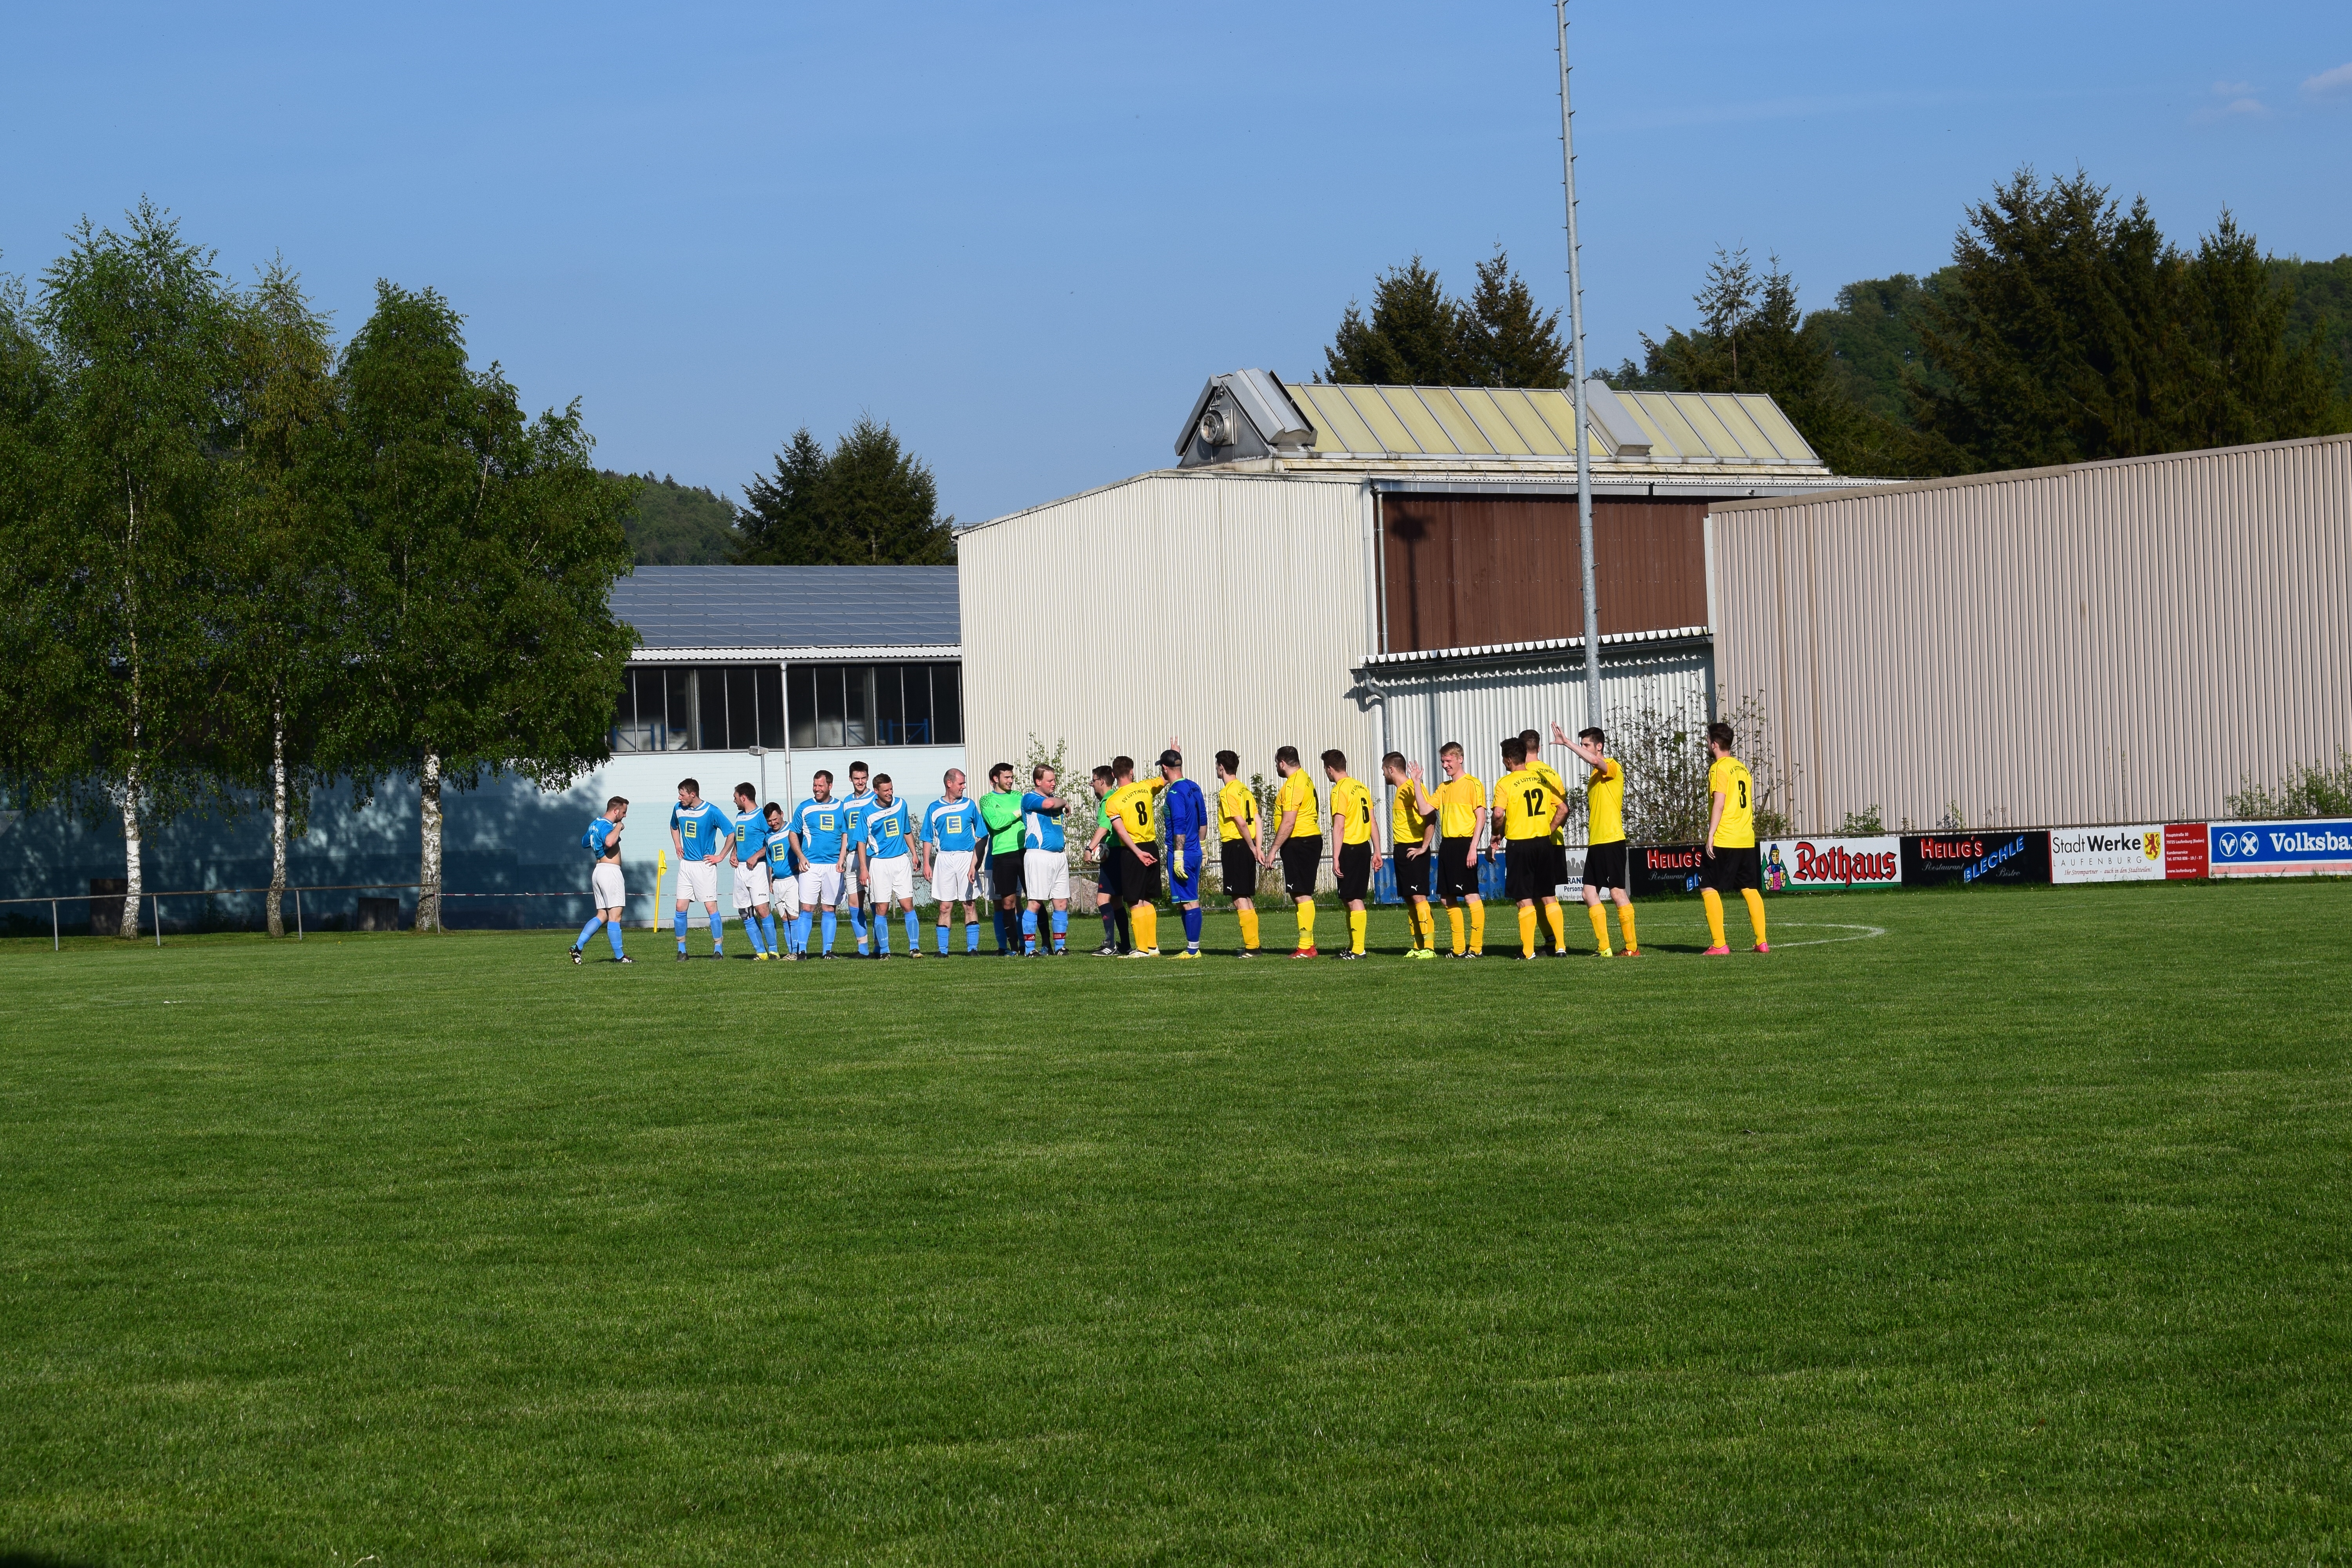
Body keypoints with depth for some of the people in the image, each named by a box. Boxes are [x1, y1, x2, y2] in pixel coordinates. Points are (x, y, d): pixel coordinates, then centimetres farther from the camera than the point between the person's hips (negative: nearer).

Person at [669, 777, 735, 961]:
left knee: (711, 907, -6)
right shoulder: (678, 809, 5)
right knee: (681, 908, 1)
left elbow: (732, 833, -8)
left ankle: (718, 949, 0)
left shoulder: (711, 812, -12)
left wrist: (721, 856, -7)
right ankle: (681, 949, 9)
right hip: (686, 864, 5)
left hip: (705, 865, -5)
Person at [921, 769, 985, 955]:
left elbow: (980, 836, 7)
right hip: (944, 858, 0)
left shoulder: (970, 806, 8)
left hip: (967, 858, 0)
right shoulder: (935, 809, 9)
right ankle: (942, 950, 1)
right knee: (945, 907, -1)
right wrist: (926, 864, -1)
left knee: (970, 904, -2)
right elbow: (928, 839, 9)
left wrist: (976, 863, -3)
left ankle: (973, 947, 0)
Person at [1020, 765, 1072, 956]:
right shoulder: (1030, 799, -4)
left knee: (1062, 903, 5)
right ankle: (1029, 948, -5)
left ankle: (1060, 946, 12)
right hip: (1039, 856, -8)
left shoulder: (1055, 800, 21)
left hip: (1059, 856, 8)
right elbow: (1049, 804, -23)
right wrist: (1064, 802, -3)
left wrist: (1064, 844, 16)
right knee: (1036, 903, -8)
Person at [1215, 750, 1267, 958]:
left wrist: (1253, 848, -10)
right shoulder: (1245, 790, 14)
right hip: (1247, 846, 9)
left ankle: (1251, 947, -7)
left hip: (1234, 846, -9)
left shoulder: (1227, 792, -12)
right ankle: (1252, 944, 18)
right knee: (1245, 898, 15)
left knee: (1239, 899, -6)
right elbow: (1256, 820, 10)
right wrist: (1257, 848, 8)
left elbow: (1241, 823, -17)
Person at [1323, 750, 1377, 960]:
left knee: (1353, 899, -6)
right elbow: (1373, 822, 15)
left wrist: (1336, 859, -16)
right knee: (1351, 899, 15)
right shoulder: (1361, 787, 12)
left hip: (1349, 848, -8)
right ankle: (1353, 946, 19)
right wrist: (1377, 851, 19)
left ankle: (1358, 950, -7)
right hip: (1364, 847, 8)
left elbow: (1339, 827, -16)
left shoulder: (1340, 791, -12)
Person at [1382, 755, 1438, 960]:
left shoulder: (1412, 788, -14)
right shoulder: (1401, 790, 16)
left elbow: (1429, 816, -22)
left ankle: (1429, 947, -14)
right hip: (1401, 850, 10)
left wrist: (1424, 847, -20)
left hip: (1414, 851, -10)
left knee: (1418, 896, -12)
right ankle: (1418, 946, 14)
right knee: (1408, 898, 10)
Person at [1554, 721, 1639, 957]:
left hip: (1612, 841, -9)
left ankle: (1632, 947, -6)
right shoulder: (1595, 774, 19)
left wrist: (1567, 743, -33)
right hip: (1595, 842, 9)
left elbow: (1595, 760, -31)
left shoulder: (1612, 767, -8)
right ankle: (1604, 947, 7)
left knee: (1618, 892, -9)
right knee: (1590, 893, 5)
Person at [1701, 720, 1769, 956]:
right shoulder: (1742, 768, 15)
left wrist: (1711, 835, -14)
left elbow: (1719, 805, -15)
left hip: (1724, 840, -8)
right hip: (1747, 839, 8)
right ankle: (1762, 942, 8)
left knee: (1709, 889, -4)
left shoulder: (1719, 769, -8)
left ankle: (1719, 945, -12)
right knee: (1750, 889, 11)